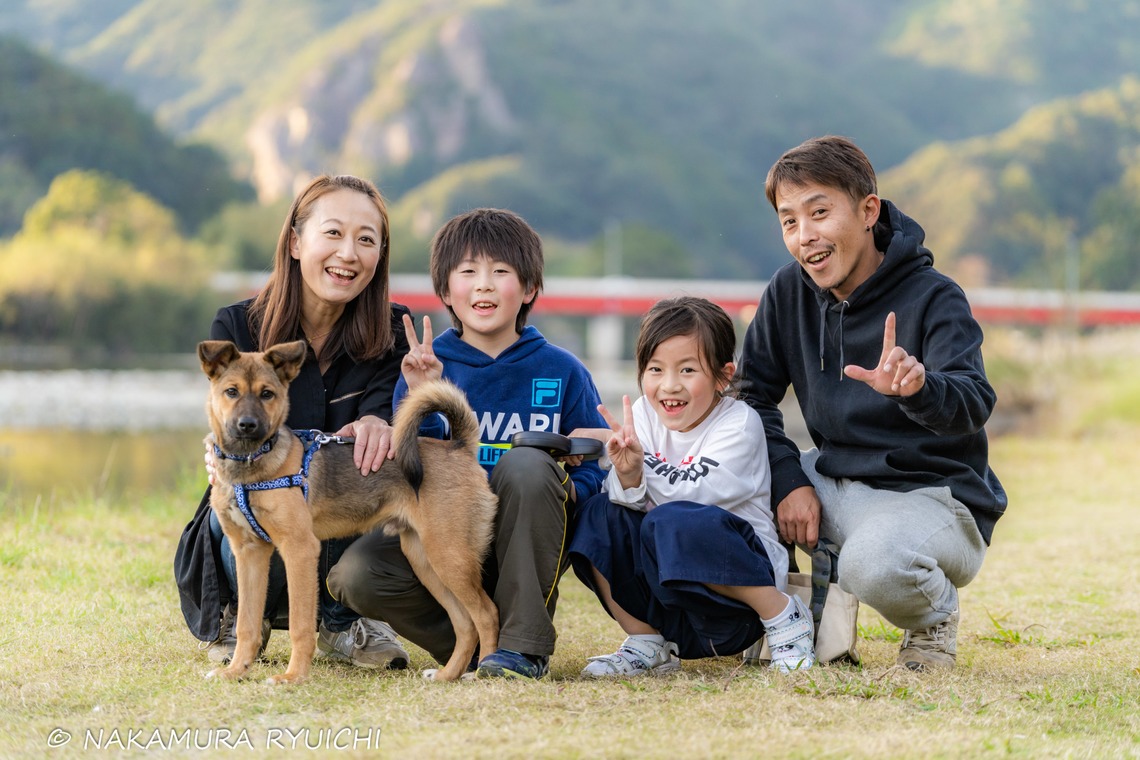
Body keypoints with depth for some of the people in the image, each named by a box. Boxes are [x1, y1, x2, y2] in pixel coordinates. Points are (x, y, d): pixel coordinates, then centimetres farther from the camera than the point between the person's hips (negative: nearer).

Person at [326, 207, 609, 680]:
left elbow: (596, 467, 3)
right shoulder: (428, 367, 2)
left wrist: (568, 488, -18)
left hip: (528, 545, -1)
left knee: (526, 463, -32)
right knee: (356, 574, -26)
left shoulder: (562, 372, 1)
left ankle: (525, 642, -21)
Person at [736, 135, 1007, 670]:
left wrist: (918, 387, -53)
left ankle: (934, 613, 1)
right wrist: (789, 481, -13)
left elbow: (973, 407, -30)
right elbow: (753, 395, 3)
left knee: (873, 566, -37)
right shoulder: (788, 293, 0)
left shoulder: (933, 298, -16)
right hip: (834, 483, 6)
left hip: (935, 497, -6)